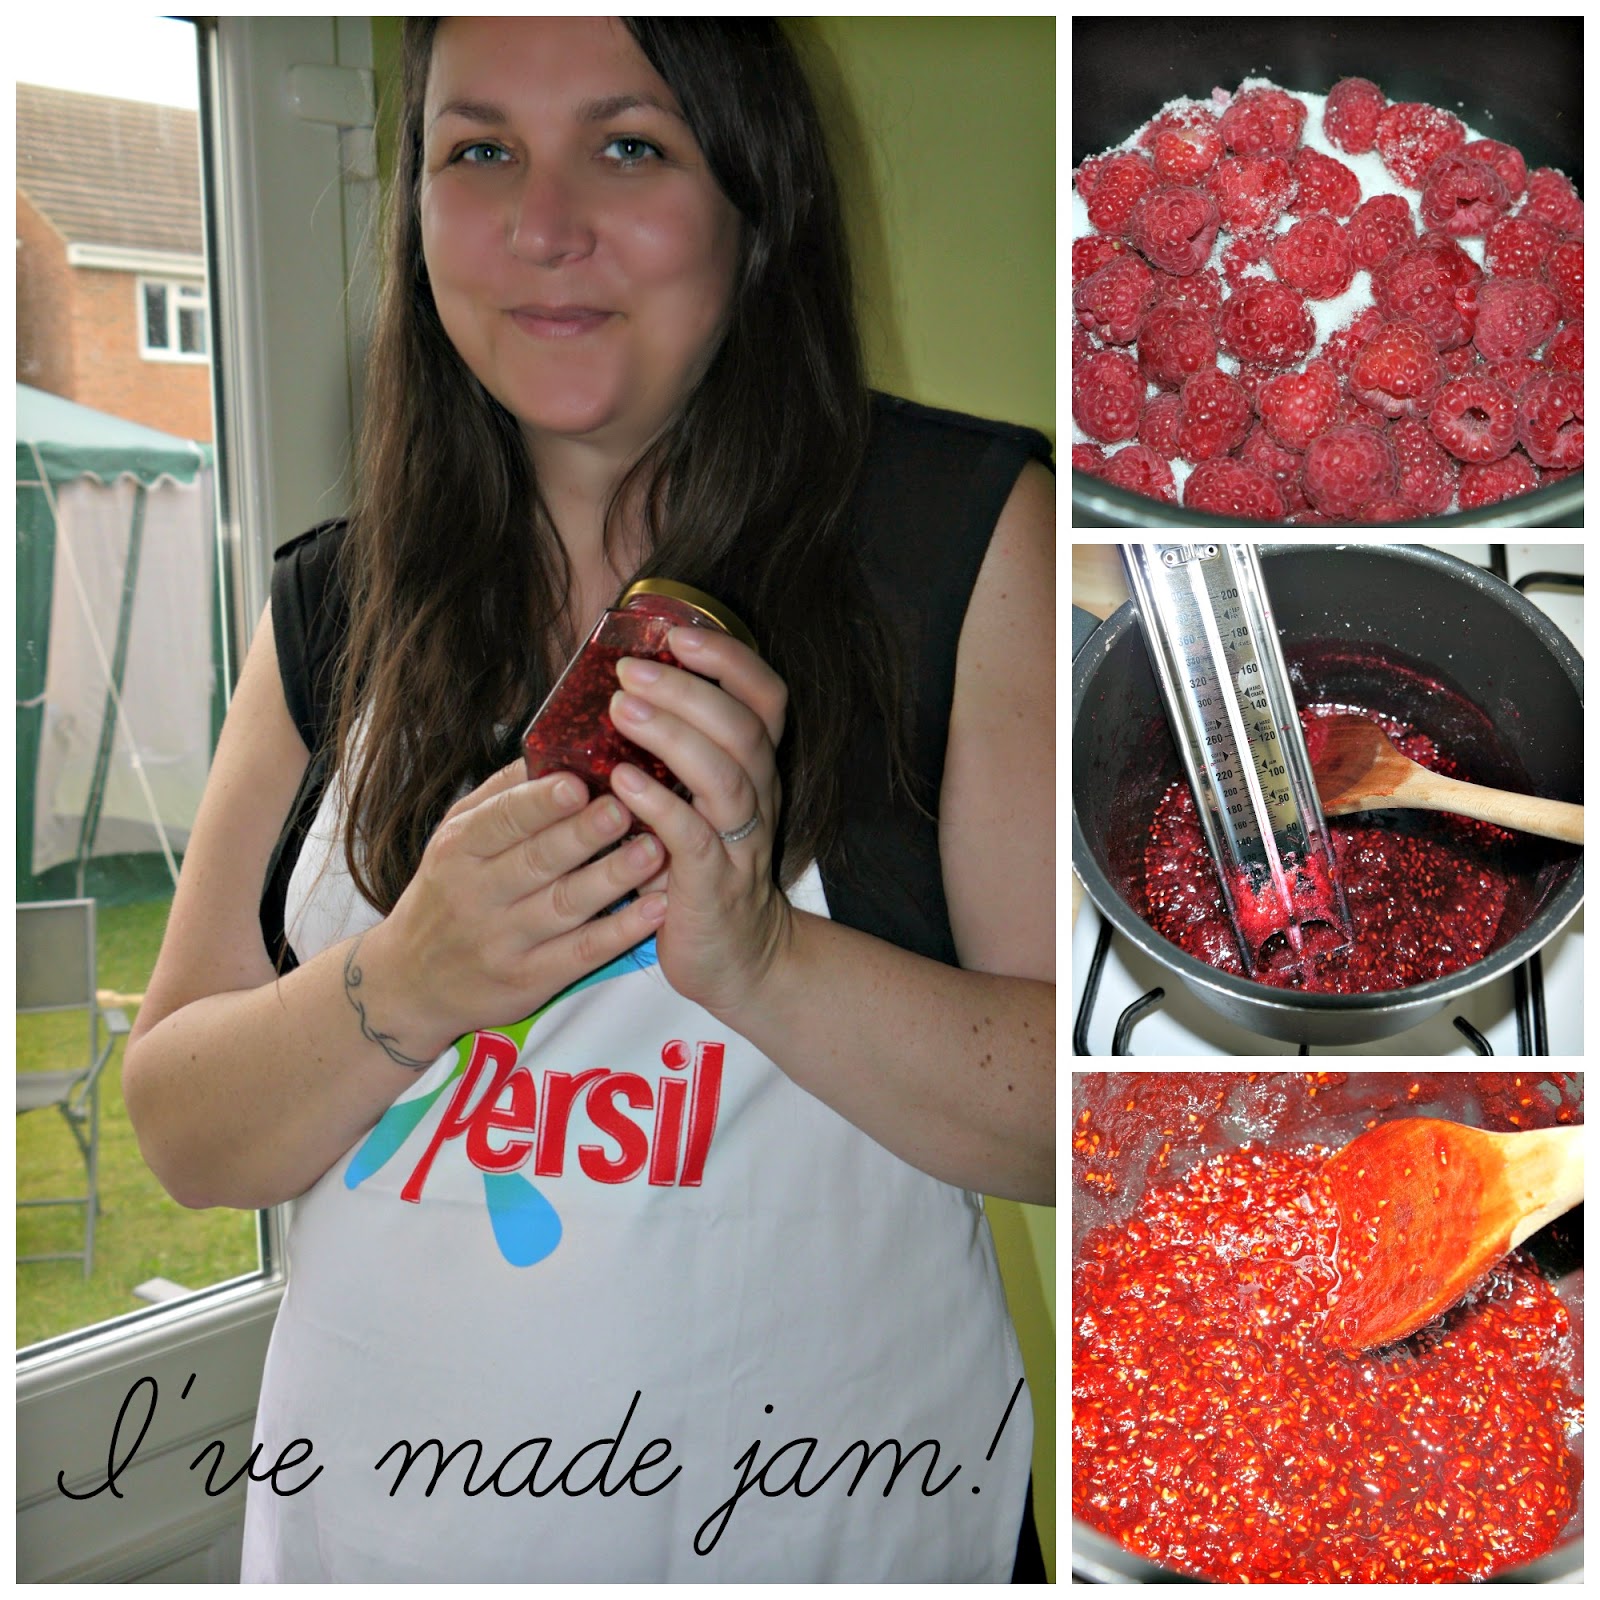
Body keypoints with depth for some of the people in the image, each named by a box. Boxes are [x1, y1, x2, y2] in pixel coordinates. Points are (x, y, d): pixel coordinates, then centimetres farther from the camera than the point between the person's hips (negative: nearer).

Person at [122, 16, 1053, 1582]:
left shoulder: (973, 531, -11)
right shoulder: (335, 605, -1)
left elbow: (1095, 1119, -14)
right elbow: (179, 1128, -2)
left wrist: (761, 958, -29)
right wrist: (402, 985, -21)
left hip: (822, 1521, -2)